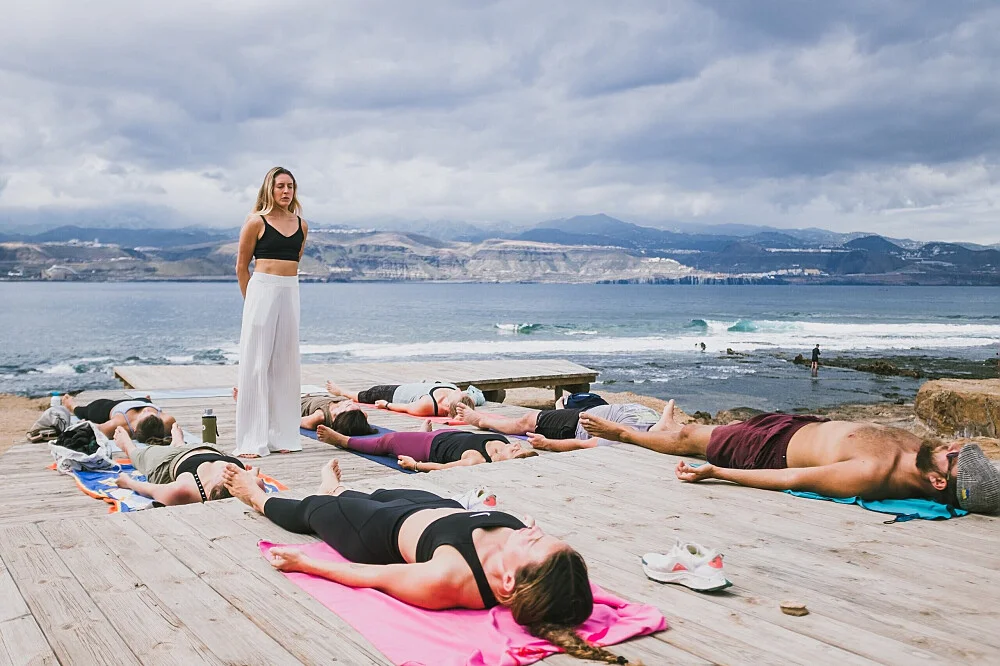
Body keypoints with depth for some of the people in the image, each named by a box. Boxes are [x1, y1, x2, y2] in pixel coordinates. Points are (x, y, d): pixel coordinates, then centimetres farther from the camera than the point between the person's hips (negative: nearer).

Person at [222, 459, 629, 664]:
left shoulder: (446, 578, -49)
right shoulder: (525, 551, -37)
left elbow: (375, 576, -30)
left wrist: (305, 563, -15)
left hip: (383, 530, -5)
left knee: (310, 510, 25)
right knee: (376, 493, 36)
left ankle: (258, 497, 61)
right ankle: (335, 489, 74)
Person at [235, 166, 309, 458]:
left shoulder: (301, 225, 10)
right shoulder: (256, 221, -3)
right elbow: (241, 266, 3)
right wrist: (251, 299, 8)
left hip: (290, 293, 5)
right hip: (262, 290, -5)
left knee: (285, 364, 7)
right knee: (256, 364, -4)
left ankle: (282, 435, 14)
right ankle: (251, 440, 0)